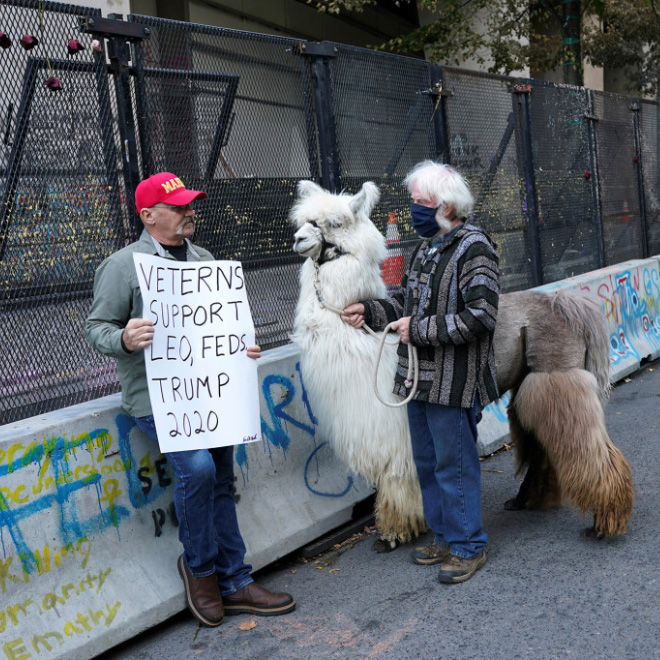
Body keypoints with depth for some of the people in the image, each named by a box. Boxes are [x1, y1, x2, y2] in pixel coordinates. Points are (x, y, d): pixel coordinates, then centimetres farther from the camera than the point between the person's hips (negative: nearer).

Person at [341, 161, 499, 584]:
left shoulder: (473, 248, -14)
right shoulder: (427, 247, 15)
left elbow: (480, 316, -23)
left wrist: (420, 330, -19)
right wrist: (370, 311, 7)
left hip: (454, 383, -9)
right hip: (420, 378, 9)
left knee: (455, 465, 1)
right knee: (427, 463, 17)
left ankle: (468, 547, 17)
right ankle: (445, 537, 32)